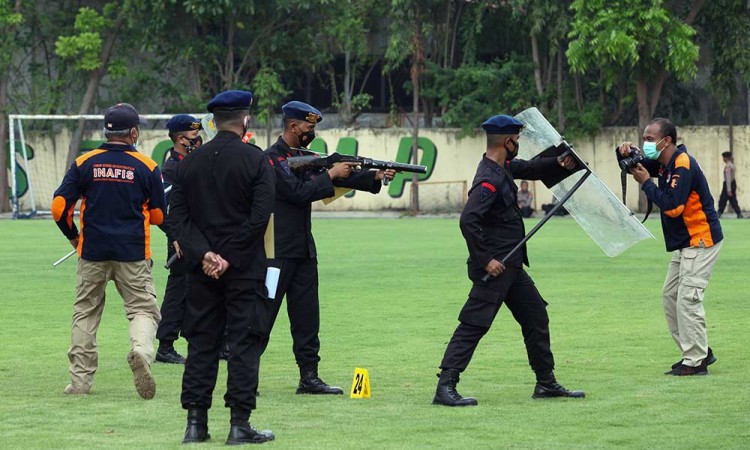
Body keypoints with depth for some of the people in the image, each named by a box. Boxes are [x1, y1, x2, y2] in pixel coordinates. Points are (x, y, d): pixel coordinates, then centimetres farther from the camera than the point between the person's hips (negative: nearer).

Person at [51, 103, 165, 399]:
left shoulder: (85, 163, 1)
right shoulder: (147, 167, -1)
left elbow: (59, 206, -3)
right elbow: (159, 215, 4)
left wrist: (73, 236, 14)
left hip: (93, 252, 2)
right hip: (133, 252, -2)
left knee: (85, 312, 12)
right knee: (143, 308, 4)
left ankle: (80, 380, 10)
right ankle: (141, 350, -27)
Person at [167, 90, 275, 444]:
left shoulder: (190, 162, 6)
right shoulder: (255, 160, -6)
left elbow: (176, 215, 1)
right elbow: (259, 216, -14)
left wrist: (204, 255, -7)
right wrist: (229, 258, -10)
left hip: (202, 270, 4)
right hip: (245, 270, -4)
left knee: (201, 344, 9)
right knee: (243, 344, 0)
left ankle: (195, 422, 7)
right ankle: (239, 424, -2)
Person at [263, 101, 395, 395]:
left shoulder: (306, 157, 14)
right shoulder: (272, 158, -11)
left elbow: (343, 177, 10)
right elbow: (298, 192, -20)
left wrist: (376, 176, -3)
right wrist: (330, 175, -14)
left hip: (303, 249, 8)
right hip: (277, 251, -8)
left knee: (306, 316, 7)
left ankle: (309, 377, 9)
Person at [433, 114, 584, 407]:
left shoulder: (504, 168, 10)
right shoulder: (489, 180, -20)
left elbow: (531, 169, 28)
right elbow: (468, 220, -29)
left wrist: (560, 165, 8)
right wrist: (485, 260, -27)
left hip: (511, 267, 10)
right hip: (495, 268, -10)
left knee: (536, 317, 16)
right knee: (474, 324, -11)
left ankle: (546, 383, 25)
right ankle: (445, 387, -11)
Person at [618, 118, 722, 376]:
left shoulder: (683, 166, -20)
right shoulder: (664, 163, 9)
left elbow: (672, 206, -27)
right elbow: (634, 168, 19)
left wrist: (646, 182, -18)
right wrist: (625, 153, -4)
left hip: (701, 241, -11)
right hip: (685, 243, 11)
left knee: (688, 298, -14)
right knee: (670, 296, 12)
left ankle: (696, 362, -11)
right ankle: (700, 352, 17)